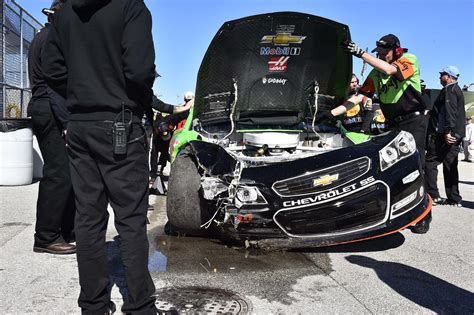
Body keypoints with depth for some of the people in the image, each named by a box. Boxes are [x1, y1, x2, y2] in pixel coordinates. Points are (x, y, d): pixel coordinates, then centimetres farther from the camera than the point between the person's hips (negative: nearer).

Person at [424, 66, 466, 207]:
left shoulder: (449, 90, -7)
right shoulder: (457, 90, 24)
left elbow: (450, 112, -20)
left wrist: (447, 131, -26)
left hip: (445, 135, -10)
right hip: (456, 135, 10)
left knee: (430, 162, -7)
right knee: (450, 166, 10)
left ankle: (432, 195, -9)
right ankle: (454, 198, 11)